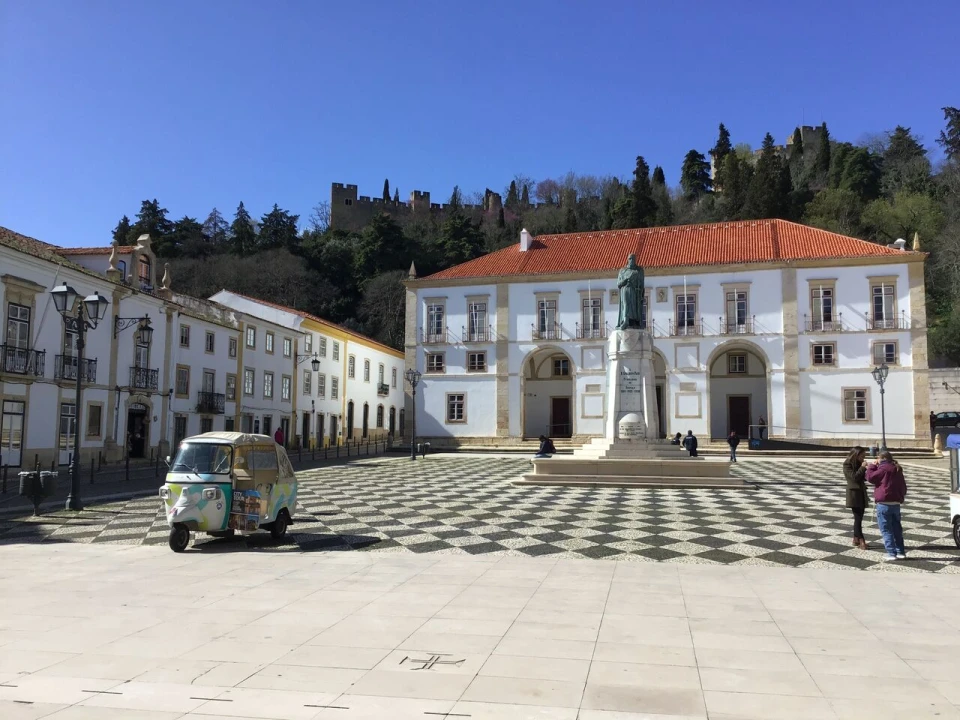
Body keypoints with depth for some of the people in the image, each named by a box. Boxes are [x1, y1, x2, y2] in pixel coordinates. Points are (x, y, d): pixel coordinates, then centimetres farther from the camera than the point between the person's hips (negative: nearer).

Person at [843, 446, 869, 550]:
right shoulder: (847, 465, -9)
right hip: (853, 494, -7)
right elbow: (854, 477, -19)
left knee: (859, 518, 9)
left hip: (861, 493, 7)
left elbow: (865, 478, 10)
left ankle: (856, 540, 15)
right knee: (858, 518, -9)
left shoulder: (859, 464, 11)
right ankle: (861, 541, -10)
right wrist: (863, 468, -16)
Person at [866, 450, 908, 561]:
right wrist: (902, 496, 32)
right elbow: (903, 486, 20)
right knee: (897, 529, 15)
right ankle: (901, 552, 18)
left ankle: (891, 553, -5)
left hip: (884, 504, -8)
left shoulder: (884, 468, -13)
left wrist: (872, 466, 2)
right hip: (896, 503, 8)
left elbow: (870, 477, -11)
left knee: (886, 530, -2)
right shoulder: (897, 469, 14)